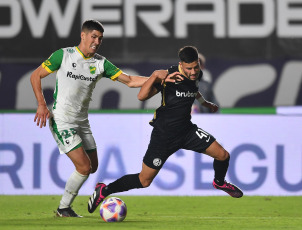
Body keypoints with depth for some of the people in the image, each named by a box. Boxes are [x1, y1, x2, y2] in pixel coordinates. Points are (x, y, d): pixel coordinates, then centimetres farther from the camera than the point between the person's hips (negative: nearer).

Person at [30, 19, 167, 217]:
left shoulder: (100, 63, 4)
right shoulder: (64, 55, -8)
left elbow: (129, 80, 1)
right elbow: (36, 76, -2)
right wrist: (42, 104, -12)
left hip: (82, 122, 7)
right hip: (62, 121, -7)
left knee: (93, 166, 9)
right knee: (84, 167, -14)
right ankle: (63, 209, 3)